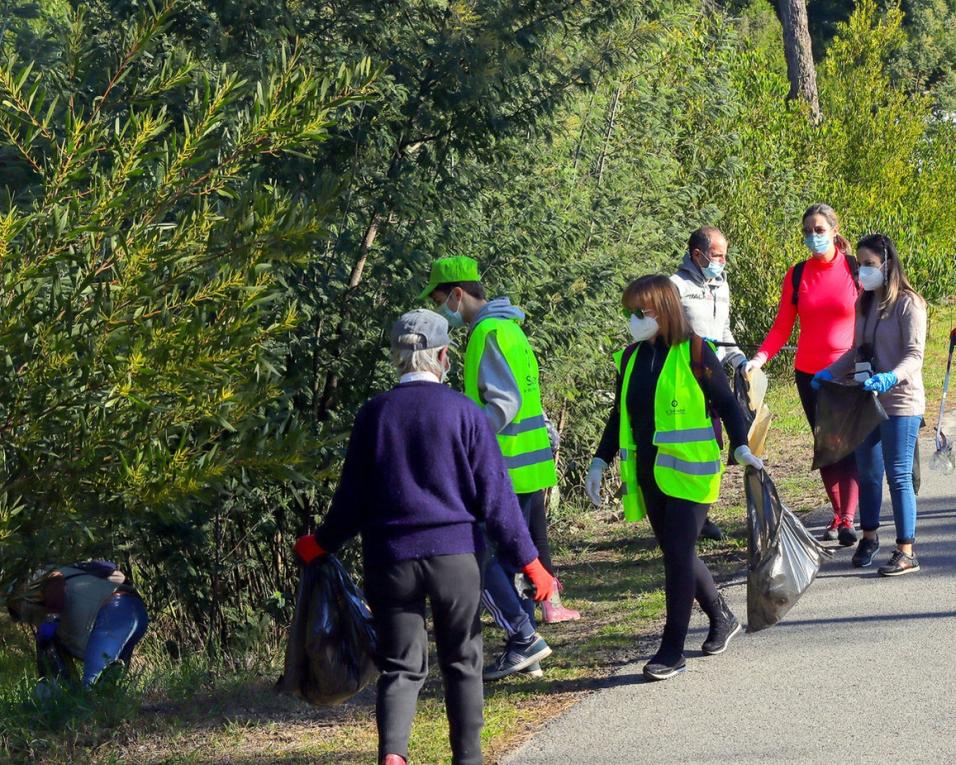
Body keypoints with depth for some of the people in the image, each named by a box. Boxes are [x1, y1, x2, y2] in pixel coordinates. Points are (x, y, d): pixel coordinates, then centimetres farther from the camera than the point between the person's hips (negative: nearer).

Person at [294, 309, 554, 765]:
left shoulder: (373, 415, 2)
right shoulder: (464, 413, -4)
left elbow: (352, 496, 6)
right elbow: (495, 495, -4)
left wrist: (322, 544, 22)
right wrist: (528, 560, 0)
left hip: (390, 561, 1)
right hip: (455, 556, -1)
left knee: (401, 667, 4)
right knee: (462, 662, 14)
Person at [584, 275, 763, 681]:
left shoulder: (694, 353, -9)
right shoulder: (631, 358, 10)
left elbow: (726, 403, -5)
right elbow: (620, 416, 17)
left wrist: (741, 446, -17)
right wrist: (600, 461, 11)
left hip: (689, 471, -6)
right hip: (648, 474, 6)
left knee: (678, 555, -8)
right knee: (675, 553, 12)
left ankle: (672, 650, -3)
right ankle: (722, 618, 33)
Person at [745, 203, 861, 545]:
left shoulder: (856, 269, -5)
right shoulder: (797, 275, 4)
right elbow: (782, 327, 2)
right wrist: (760, 357, -13)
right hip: (809, 373, 3)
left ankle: (847, 520, -9)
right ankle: (838, 514, 18)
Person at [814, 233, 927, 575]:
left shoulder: (908, 303, -12)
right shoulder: (865, 304, 11)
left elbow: (914, 355, -18)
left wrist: (891, 378, -35)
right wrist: (830, 373, 7)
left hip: (900, 403, -7)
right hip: (866, 401, 7)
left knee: (898, 475, -5)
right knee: (867, 473, 15)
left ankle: (906, 552, 0)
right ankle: (869, 537, 31)